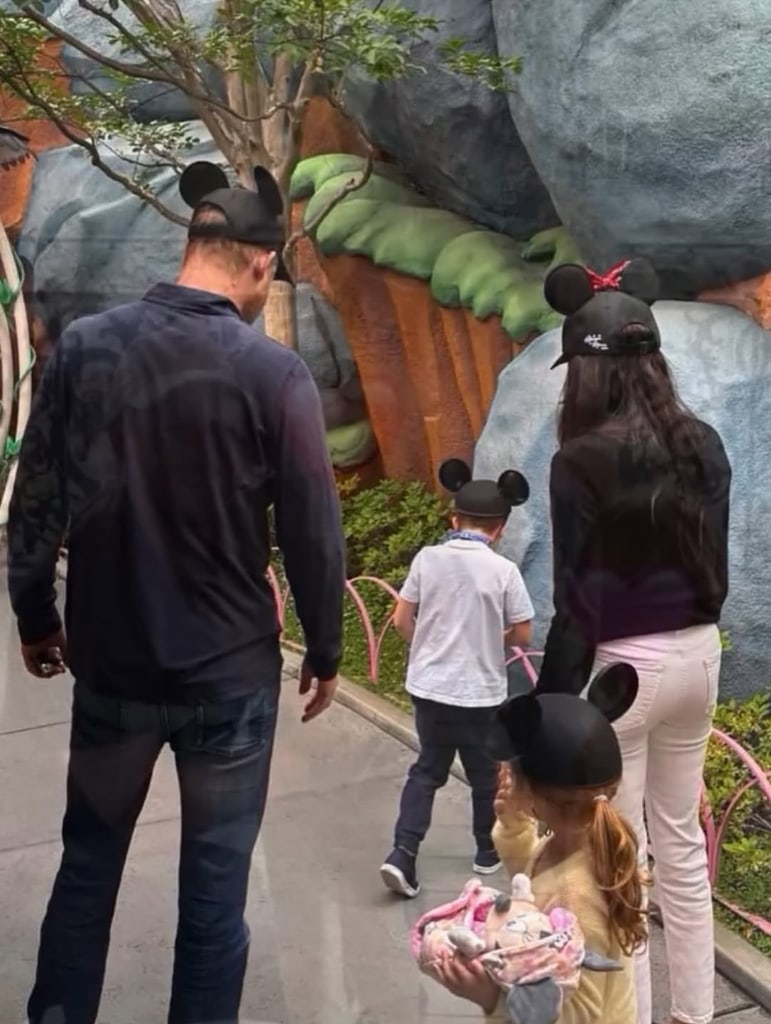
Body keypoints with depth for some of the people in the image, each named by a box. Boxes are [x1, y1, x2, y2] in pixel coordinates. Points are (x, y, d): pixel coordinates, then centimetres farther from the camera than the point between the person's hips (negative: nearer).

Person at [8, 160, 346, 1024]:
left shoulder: (83, 347, -5)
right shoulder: (274, 372, -13)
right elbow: (311, 529, -9)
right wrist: (324, 648, 4)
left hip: (110, 663, 3)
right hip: (232, 671, -3)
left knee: (86, 867, 21)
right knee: (214, 883, 12)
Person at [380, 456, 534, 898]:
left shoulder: (427, 558, -5)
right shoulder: (503, 570, -12)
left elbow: (403, 620, -1)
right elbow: (522, 635, -6)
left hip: (428, 685, 3)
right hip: (480, 691, -2)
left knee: (428, 769, 15)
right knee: (485, 773, 16)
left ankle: (403, 855, 4)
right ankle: (489, 852, 33)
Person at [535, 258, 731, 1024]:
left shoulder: (583, 461, -18)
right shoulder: (704, 445, 1)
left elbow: (577, 602, -17)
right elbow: (716, 562, 9)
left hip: (620, 667, -7)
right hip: (698, 656, 7)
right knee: (682, 842, 20)